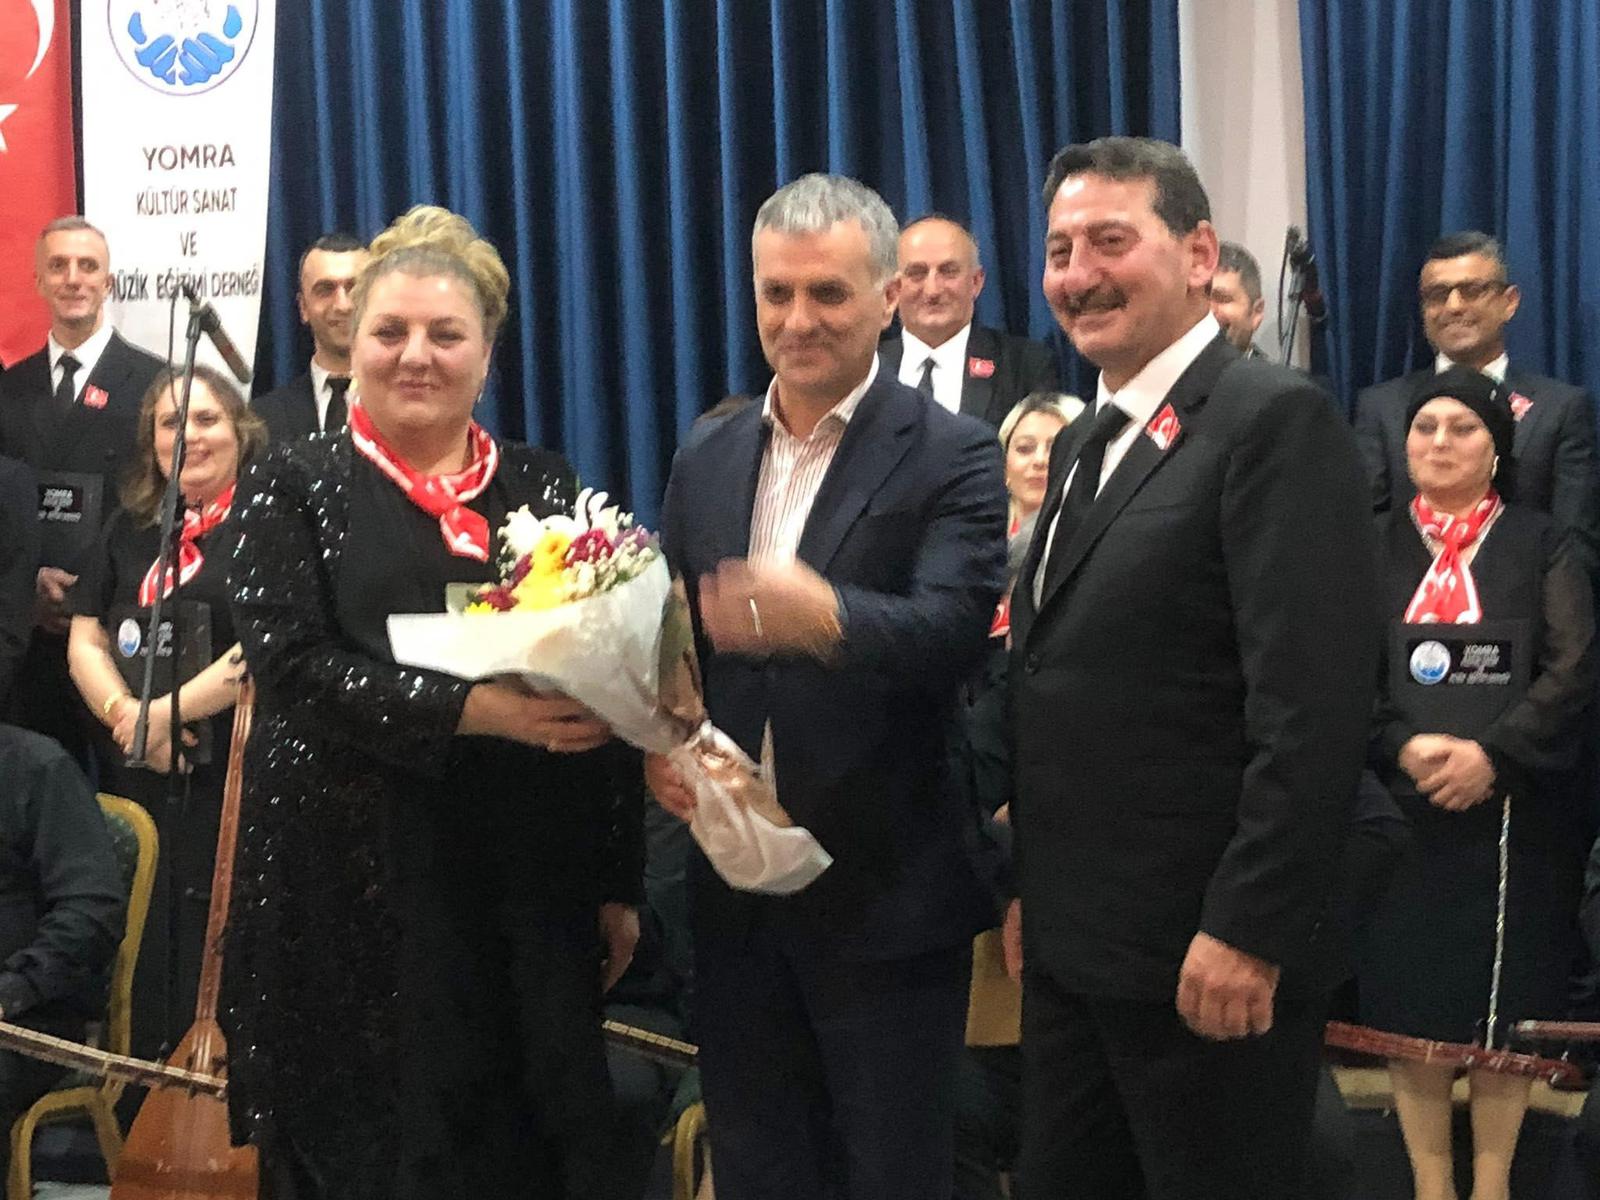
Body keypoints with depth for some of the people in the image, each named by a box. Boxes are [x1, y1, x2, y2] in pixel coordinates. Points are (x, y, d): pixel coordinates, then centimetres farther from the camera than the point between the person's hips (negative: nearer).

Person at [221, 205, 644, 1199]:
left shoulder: (543, 485, 10)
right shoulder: (296, 485, 2)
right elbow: (293, 666, -10)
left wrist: (618, 881, 7)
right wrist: (472, 711, -22)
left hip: (530, 892, 3)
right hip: (354, 889, -2)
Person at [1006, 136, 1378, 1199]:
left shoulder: (1276, 420, -13)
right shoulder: (1085, 443, 15)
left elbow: (1315, 712, -20)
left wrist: (1246, 934, -22)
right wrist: (1034, 887, 15)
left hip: (1212, 961, -8)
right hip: (1071, 950, 8)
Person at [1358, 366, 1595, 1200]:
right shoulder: (1373, 548, 9)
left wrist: (1493, 754, -17)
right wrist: (1403, 748, -17)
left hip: (1513, 811, -1)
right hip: (1398, 808, 1)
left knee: (1503, 1002, 1)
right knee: (1409, 998, 1)